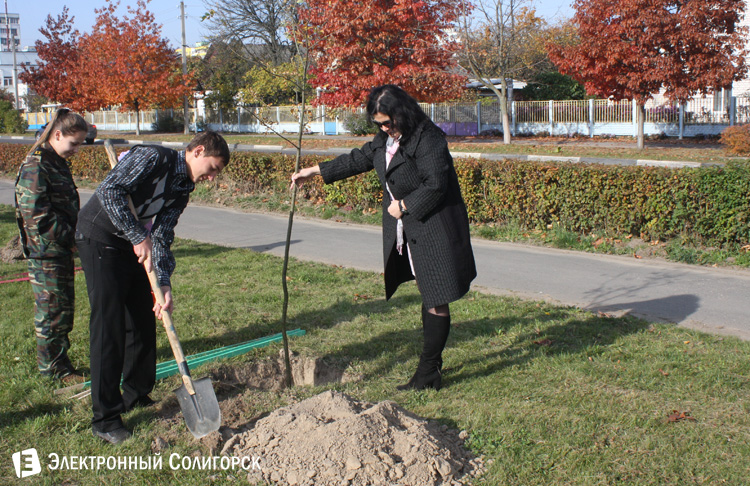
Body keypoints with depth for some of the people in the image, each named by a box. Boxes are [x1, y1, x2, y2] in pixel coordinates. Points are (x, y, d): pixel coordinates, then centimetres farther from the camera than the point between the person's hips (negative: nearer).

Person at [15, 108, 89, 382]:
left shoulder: (58, 164, 14)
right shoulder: (36, 166, -16)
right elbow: (37, 215, -22)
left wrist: (74, 238, 13)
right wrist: (71, 239, -18)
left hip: (62, 249, 9)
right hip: (46, 252, -9)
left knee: (63, 308, 15)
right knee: (53, 309, -1)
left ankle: (57, 362, 27)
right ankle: (53, 367, 11)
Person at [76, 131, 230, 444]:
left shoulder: (183, 189, 8)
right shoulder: (153, 157, -16)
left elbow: (162, 237, 3)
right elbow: (109, 191, -26)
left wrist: (165, 284, -11)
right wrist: (140, 237, -26)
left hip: (134, 246, 9)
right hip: (100, 240, -9)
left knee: (144, 322, 11)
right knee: (109, 327, -9)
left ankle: (136, 395, 28)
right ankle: (105, 418, -1)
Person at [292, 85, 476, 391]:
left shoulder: (428, 139, -18)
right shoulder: (385, 140, 11)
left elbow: (435, 185, -22)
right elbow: (359, 159, 23)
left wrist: (403, 205, -11)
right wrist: (314, 171, 24)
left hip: (435, 230, -9)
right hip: (407, 230, 9)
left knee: (436, 300, -3)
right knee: (428, 295, 14)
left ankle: (428, 372, 3)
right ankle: (432, 364, 22)